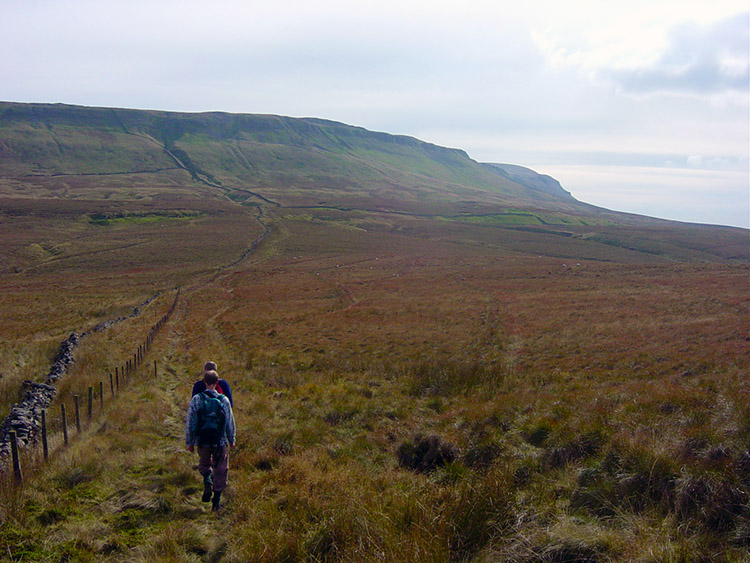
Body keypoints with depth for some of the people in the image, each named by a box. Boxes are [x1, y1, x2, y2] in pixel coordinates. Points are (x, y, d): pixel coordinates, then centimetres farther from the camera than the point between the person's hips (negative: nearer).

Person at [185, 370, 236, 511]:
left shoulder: (196, 399, -5)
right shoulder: (224, 400, -5)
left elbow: (189, 422, -2)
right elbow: (230, 422, 2)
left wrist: (189, 442, 8)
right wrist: (231, 440, 16)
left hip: (202, 441, 0)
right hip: (220, 441, 0)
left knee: (204, 464, 23)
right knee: (220, 470, 11)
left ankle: (207, 481, -7)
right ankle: (216, 500, 11)